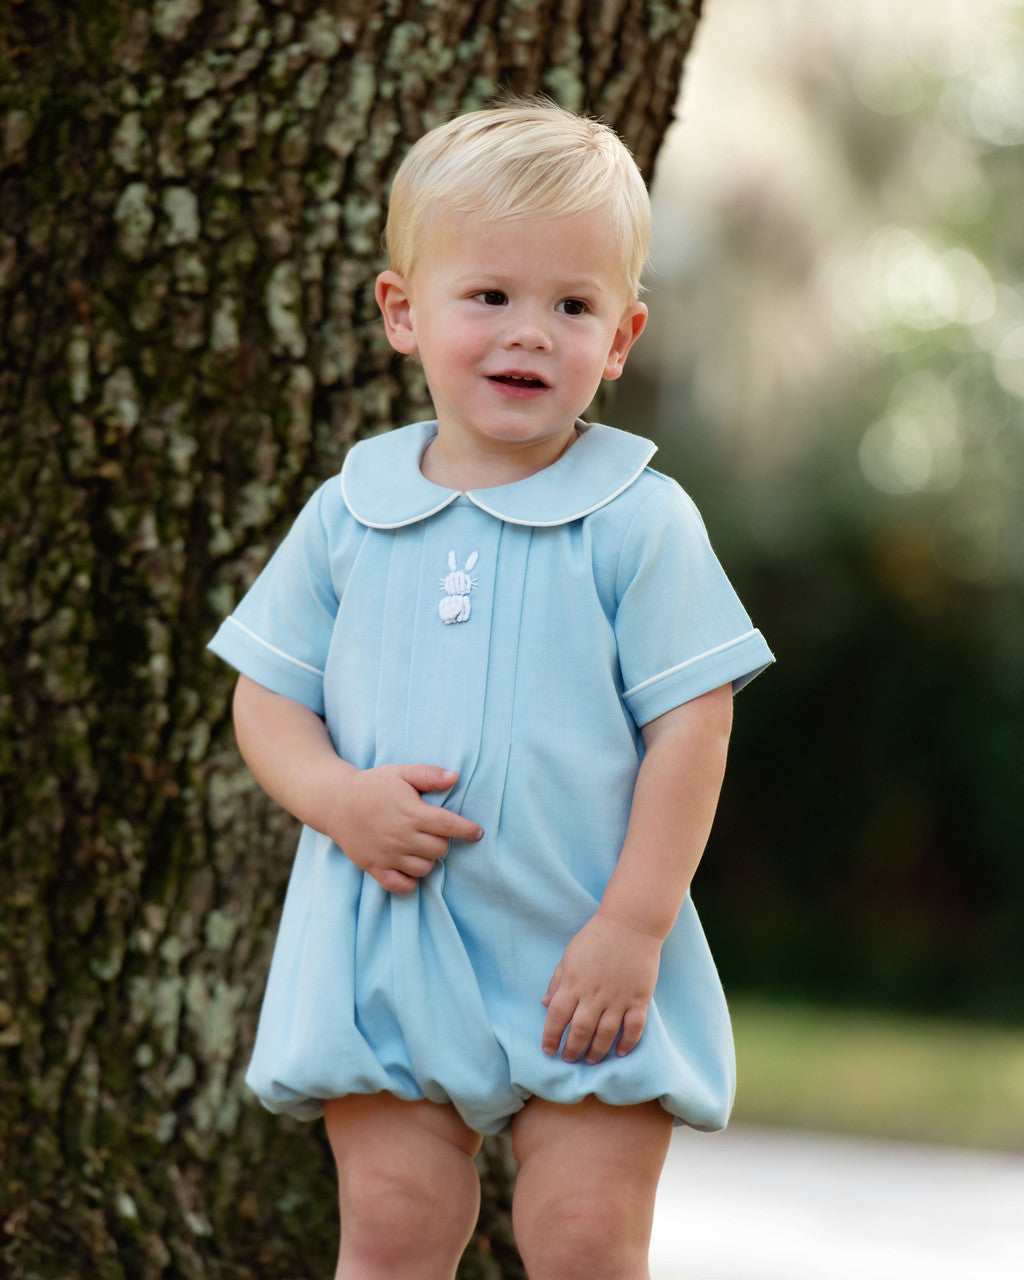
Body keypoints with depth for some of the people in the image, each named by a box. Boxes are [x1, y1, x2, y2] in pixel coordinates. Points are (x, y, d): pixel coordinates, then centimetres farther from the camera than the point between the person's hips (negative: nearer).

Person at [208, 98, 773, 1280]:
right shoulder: (347, 518, 5)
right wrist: (338, 798, -12)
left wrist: (633, 925, -12)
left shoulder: (640, 523, -4)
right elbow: (267, 699, 9)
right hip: (387, 951, 2)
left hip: (585, 959, -2)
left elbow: (689, 729, -6)